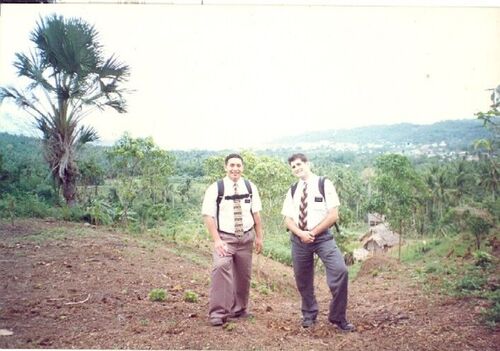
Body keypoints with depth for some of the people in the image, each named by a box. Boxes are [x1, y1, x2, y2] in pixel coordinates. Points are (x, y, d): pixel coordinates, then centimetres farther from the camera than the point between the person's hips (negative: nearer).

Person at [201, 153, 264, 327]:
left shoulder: (250, 187, 4)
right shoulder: (215, 188, -8)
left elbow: (256, 213, 9)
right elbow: (208, 216, -11)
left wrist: (259, 237, 6)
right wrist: (216, 240, -18)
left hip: (246, 237, 4)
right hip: (225, 238, -4)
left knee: (243, 275, 13)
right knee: (221, 267, -26)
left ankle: (239, 309, 34)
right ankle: (217, 312, -17)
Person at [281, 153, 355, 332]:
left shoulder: (324, 184, -2)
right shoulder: (292, 191, 11)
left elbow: (333, 215, -8)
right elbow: (288, 219, 7)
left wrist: (312, 233, -11)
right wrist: (301, 234, -12)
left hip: (322, 236, -4)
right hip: (298, 239, 4)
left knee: (340, 271, -20)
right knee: (302, 280, 11)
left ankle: (338, 317, -2)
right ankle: (309, 315, 35)